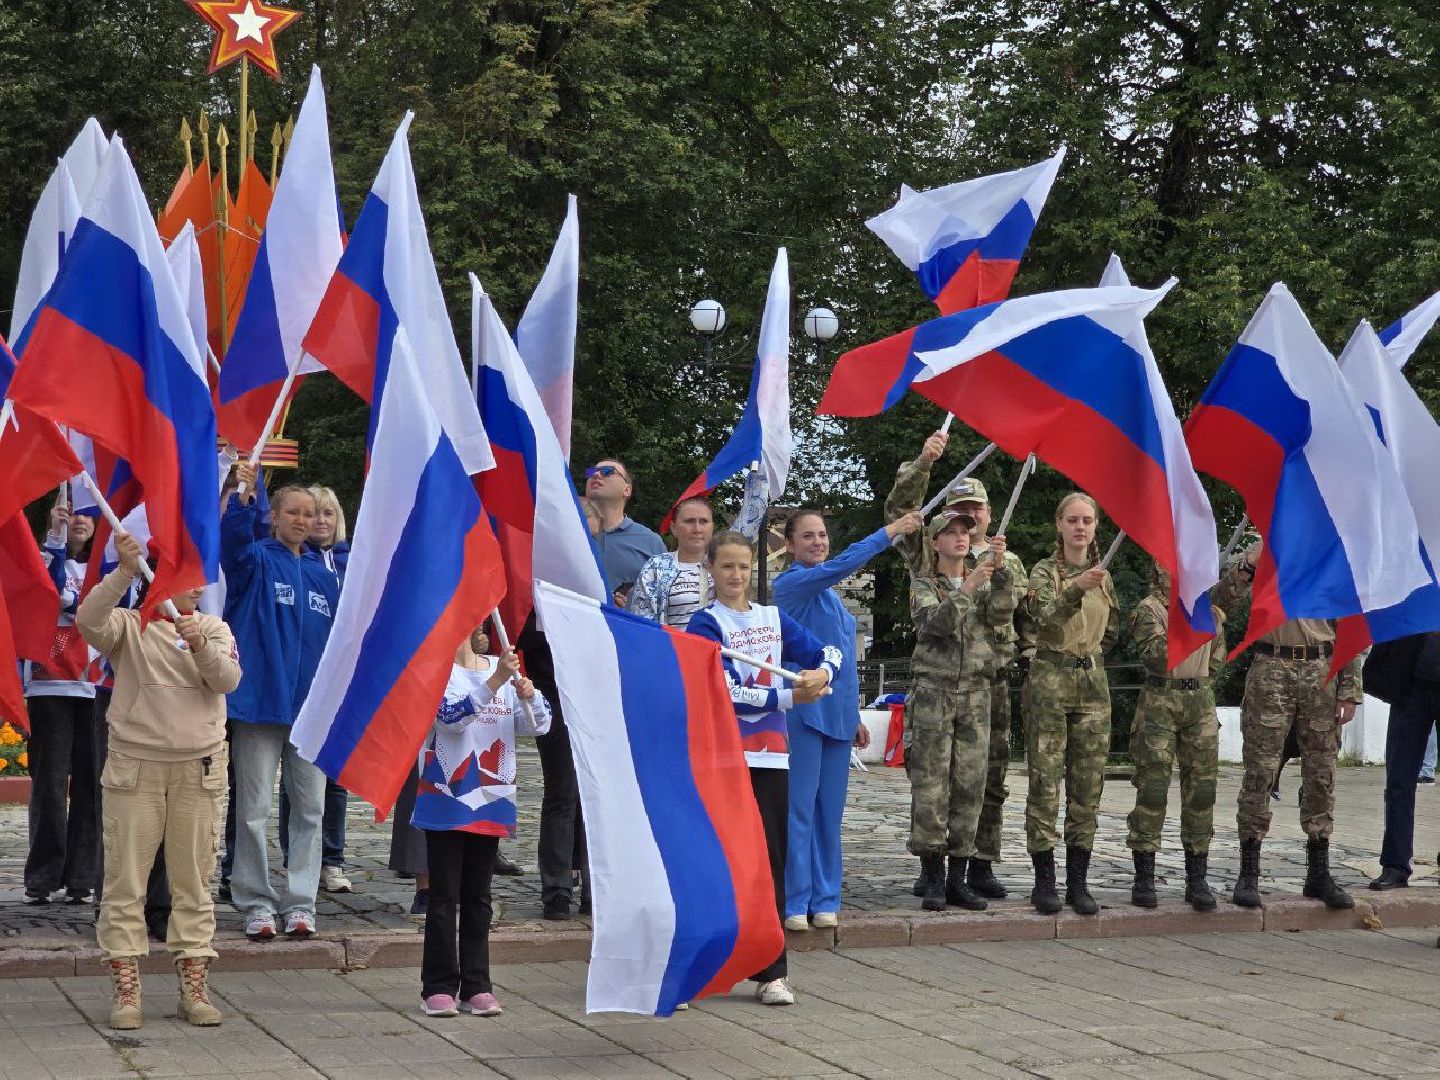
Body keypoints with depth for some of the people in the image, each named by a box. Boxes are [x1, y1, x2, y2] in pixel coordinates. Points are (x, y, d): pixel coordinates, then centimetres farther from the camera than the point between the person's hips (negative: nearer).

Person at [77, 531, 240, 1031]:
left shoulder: (214, 629, 10)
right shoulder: (129, 625, 2)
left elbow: (228, 679, -7)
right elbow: (88, 621, -19)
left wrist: (200, 646, -25)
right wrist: (123, 573, -30)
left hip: (198, 770, 2)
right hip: (134, 767, -2)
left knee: (194, 881, 6)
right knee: (125, 880, -1)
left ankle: (194, 988, 12)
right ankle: (126, 990, 4)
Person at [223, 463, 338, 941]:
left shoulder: (323, 577, 13)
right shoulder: (258, 561, 0)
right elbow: (234, 540, -24)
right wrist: (243, 496, -41)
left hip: (312, 706, 4)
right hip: (260, 702, -4)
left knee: (310, 810, 6)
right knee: (253, 809, -1)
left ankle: (300, 903, 13)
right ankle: (256, 904, 7)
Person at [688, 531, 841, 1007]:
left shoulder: (774, 619, 13)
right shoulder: (706, 624, -2)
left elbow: (828, 652, 15)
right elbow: (724, 691, -11)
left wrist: (820, 672, -8)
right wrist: (789, 696, -13)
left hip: (771, 753, 4)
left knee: (771, 859, 3)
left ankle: (770, 970, 7)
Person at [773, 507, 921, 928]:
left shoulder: (829, 594, 18)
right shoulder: (790, 585, -7)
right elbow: (839, 566, -23)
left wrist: (855, 716, 22)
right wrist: (890, 531, -23)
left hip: (836, 712, 8)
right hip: (803, 713, -8)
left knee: (830, 811, 9)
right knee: (799, 810, -5)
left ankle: (825, 900, 14)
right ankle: (795, 903, -1)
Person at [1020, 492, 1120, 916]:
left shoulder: (1104, 575, 12)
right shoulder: (1045, 571, -2)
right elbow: (1045, 618, -22)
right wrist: (1077, 588, -35)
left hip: (1093, 682, 5)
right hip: (1050, 680, -5)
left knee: (1087, 786, 4)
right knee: (1045, 782, -5)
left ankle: (1078, 882, 8)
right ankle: (1045, 881, 0)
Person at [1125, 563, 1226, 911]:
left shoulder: (1206, 606, 15)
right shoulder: (1148, 609, -1)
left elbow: (1218, 654, 28)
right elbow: (1155, 656, -17)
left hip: (1202, 702, 5)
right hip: (1160, 700, -5)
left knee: (1201, 788, 2)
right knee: (1152, 787, -7)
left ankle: (1197, 880, 8)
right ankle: (1144, 879, -1)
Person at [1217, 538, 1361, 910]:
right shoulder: (1261, 552, 4)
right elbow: (1223, 601, -6)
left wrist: (1350, 691, 4)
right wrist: (1246, 566, -22)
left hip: (1322, 673, 3)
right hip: (1272, 670, -3)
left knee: (1322, 774, 6)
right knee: (1259, 772, -3)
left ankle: (1319, 873, 15)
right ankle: (1248, 874, 3)